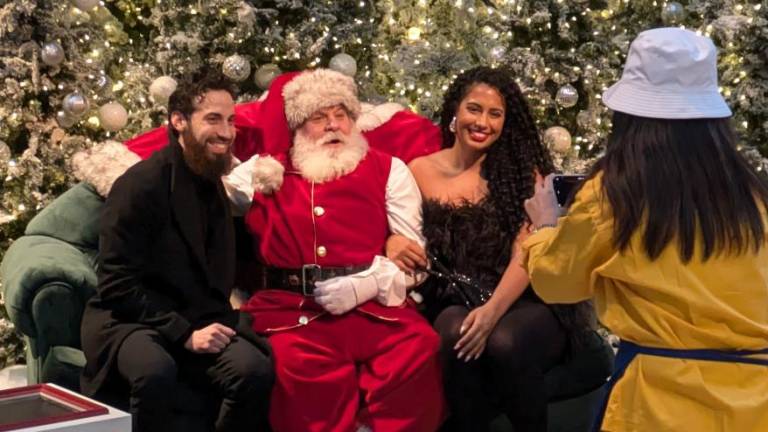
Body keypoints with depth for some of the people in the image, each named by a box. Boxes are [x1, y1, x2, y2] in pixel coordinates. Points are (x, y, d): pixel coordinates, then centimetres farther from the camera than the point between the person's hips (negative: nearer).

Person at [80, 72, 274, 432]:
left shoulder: (214, 186, 10)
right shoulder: (141, 184, -13)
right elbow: (118, 284, -16)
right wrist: (185, 334, -22)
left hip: (195, 320, 6)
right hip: (130, 320, -6)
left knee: (256, 371, -24)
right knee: (157, 372, -39)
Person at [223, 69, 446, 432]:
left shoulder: (387, 170, 16)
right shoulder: (265, 171, 18)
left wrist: (367, 284, -10)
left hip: (373, 303, 1)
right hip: (292, 307, -1)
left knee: (420, 348, -29)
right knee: (299, 364, -34)